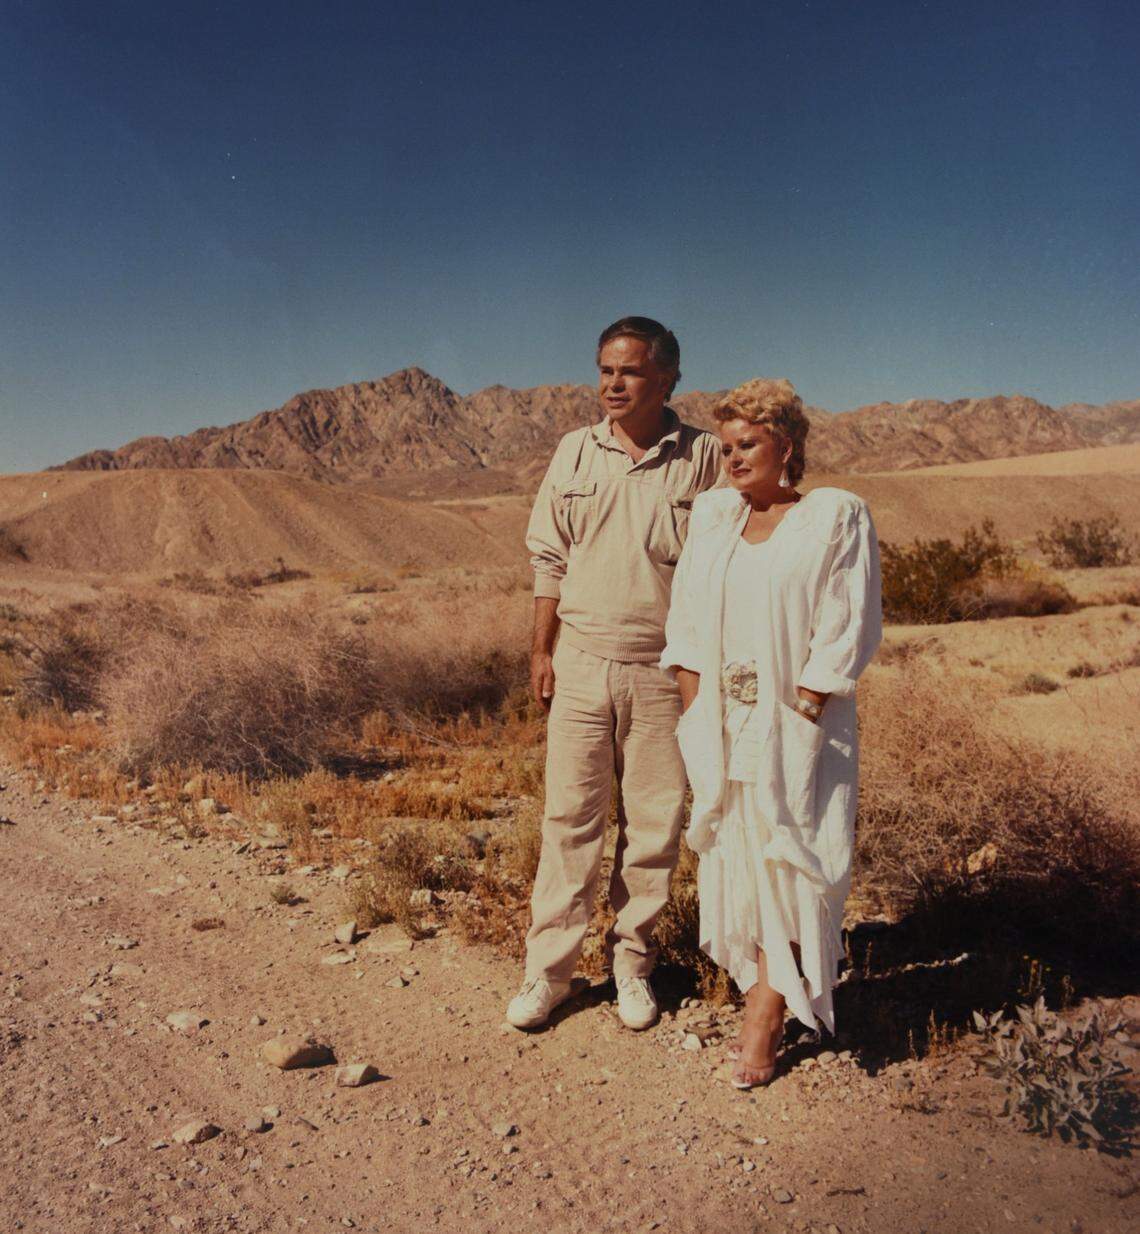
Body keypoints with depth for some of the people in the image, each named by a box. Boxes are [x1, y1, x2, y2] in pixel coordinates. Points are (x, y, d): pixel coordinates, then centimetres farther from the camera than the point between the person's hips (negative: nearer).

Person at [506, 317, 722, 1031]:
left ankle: (633, 961, 25)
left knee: (655, 825, 8)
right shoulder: (576, 452, 6)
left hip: (663, 669, -1)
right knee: (570, 818, 5)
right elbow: (550, 558, 10)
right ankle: (549, 970, 17)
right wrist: (542, 650, 6)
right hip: (580, 660, 2)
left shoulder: (703, 458, -2)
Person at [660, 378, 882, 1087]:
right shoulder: (712, 516, 11)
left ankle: (763, 1021, 11)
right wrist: (695, 711, 1)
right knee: (734, 861, 9)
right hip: (722, 727, 5)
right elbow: (686, 624, 10)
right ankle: (769, 1001, 24)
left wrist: (800, 715, -15)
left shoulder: (838, 517, -3)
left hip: (796, 729, -5)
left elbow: (847, 629, -9)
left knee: (786, 863, -1)